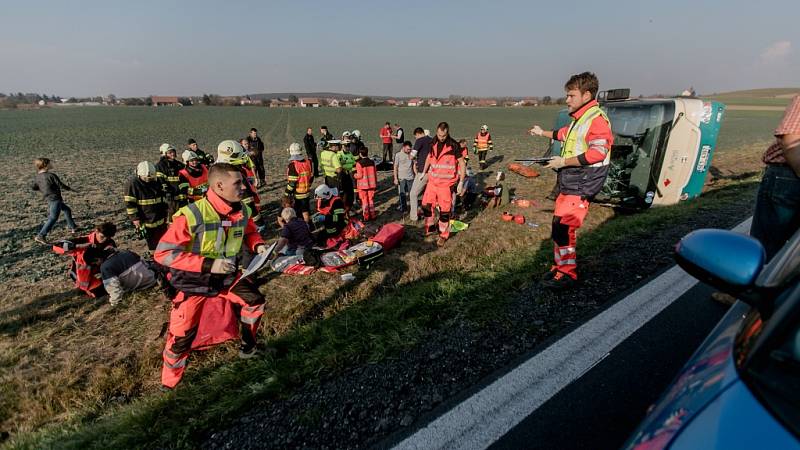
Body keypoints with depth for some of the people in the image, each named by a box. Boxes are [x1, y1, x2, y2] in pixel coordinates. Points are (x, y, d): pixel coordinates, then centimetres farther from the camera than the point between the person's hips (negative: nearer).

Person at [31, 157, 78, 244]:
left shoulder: (37, 176, 6)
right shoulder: (51, 175, -16)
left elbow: (33, 187, 15)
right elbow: (61, 185, -11)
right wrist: (69, 188, 7)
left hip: (49, 199, 9)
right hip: (55, 199, -9)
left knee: (67, 210, 25)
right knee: (53, 218, -11)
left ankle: (72, 227, 34)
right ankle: (40, 236, -16)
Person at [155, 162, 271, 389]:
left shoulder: (241, 211, -10)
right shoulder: (191, 216, -30)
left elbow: (249, 232, 11)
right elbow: (163, 253, -26)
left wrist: (258, 245, -12)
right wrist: (208, 264, -33)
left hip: (227, 277, 5)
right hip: (193, 283, -5)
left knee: (255, 301, 6)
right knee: (181, 336, -1)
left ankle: (248, 347, 32)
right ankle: (169, 384, 27)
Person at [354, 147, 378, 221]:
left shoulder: (359, 163, -14)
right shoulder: (372, 162, 0)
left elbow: (359, 175, -16)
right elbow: (375, 174, 5)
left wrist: (354, 175, 5)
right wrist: (376, 183, 15)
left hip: (363, 185, -4)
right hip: (371, 184, 4)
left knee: (364, 201, 7)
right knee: (371, 200, 14)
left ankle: (366, 217, 12)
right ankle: (372, 215, 19)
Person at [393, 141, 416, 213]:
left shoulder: (411, 154, 4)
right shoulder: (398, 155, -5)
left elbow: (414, 165, 12)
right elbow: (395, 167, -4)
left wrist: (416, 175, 8)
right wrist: (395, 178, -8)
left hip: (410, 177, 3)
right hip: (401, 178, -3)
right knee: (402, 194, 5)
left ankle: (413, 207, 18)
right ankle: (403, 208, 17)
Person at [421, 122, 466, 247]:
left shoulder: (454, 145, -12)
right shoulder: (433, 144, 4)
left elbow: (461, 163, -7)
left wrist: (461, 182, -9)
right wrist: (424, 173, 21)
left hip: (446, 183, -5)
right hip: (432, 181, 5)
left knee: (444, 210, 0)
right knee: (426, 204, 10)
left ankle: (444, 235, 16)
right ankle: (430, 227, 32)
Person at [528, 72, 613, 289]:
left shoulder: (596, 120, -14)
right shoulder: (579, 119, 17)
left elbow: (597, 153, -24)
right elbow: (566, 134, 37)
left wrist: (564, 162, -19)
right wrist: (543, 133, 47)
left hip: (580, 187, -10)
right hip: (569, 183, 10)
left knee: (563, 228, -11)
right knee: (560, 225, 12)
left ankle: (567, 273, 2)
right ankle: (562, 265, 24)